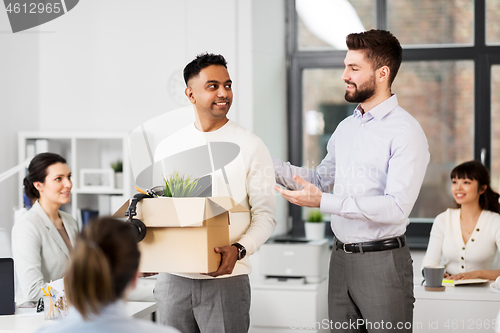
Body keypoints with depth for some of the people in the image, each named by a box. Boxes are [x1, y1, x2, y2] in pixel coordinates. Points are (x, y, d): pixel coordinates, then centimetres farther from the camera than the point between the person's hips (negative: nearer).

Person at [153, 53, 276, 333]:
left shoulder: (250, 147, -1)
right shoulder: (167, 149, 9)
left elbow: (265, 215, -3)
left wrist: (239, 250, -20)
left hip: (225, 279, -3)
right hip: (173, 278, 3)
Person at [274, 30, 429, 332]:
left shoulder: (406, 131, -13)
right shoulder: (346, 127, 13)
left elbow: (397, 207, -22)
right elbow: (322, 179, 25)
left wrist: (324, 202, -25)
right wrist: (273, 167, 11)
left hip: (382, 260, -7)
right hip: (341, 258, 8)